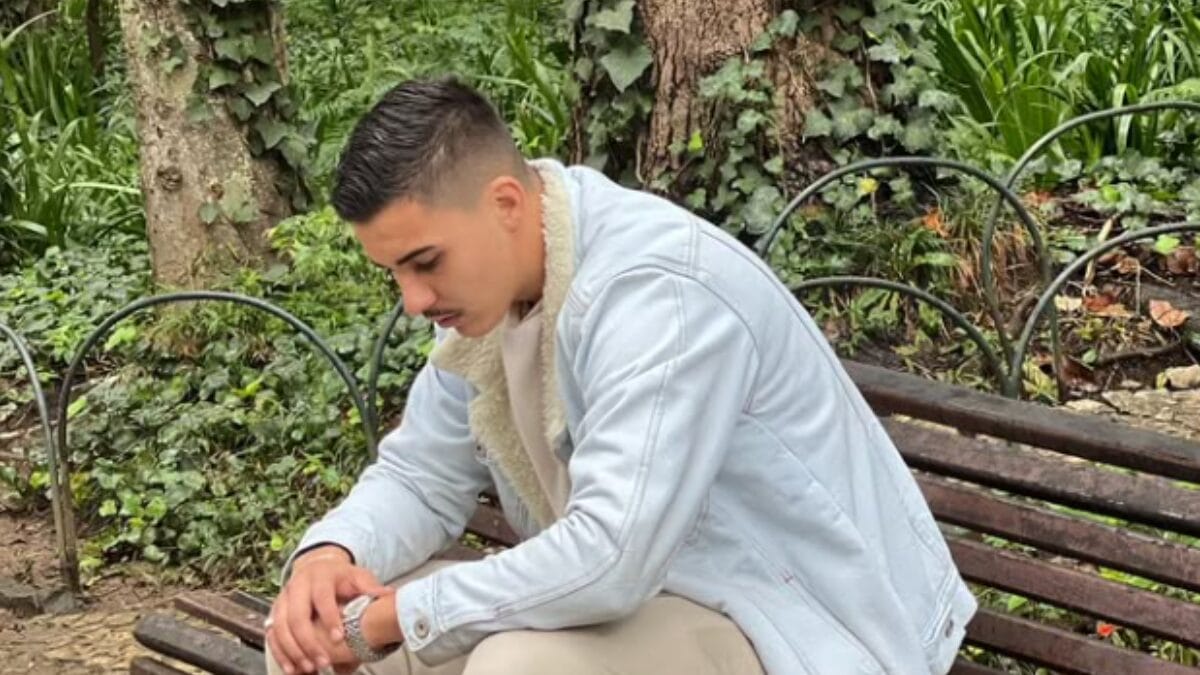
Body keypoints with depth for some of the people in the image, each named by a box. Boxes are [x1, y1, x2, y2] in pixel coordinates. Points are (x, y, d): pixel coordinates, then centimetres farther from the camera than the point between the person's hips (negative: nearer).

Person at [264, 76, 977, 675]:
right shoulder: (488, 282, -1)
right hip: (641, 597, 8)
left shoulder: (658, 286, -28)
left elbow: (612, 558, -36)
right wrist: (328, 556, -13)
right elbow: (420, 473, 9)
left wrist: (396, 616, -26)